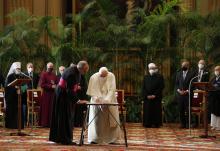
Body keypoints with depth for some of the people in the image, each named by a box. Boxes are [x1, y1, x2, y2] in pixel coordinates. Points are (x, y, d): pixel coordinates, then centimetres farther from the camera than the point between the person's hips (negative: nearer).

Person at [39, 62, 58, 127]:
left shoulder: (54, 75, 14)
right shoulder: (44, 74, -4)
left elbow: (57, 83, 18)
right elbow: (42, 84, -11)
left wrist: (55, 85, -5)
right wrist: (51, 86, -15)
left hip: (53, 94, 6)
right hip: (46, 94, -6)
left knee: (53, 109, 3)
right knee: (46, 109, -3)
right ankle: (45, 123, 1)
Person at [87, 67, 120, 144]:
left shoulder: (111, 76, -12)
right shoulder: (93, 77, -11)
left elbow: (112, 89, -19)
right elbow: (92, 90, -11)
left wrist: (107, 99, -33)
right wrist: (95, 97, -30)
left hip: (109, 101, 0)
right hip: (97, 101, 0)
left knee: (110, 120, -3)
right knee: (96, 120, -5)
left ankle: (111, 139, 1)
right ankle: (95, 138, -2)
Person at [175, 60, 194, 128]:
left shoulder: (191, 74, 1)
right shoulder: (178, 73, 15)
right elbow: (176, 84, 14)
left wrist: (187, 91, -12)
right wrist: (179, 90, -4)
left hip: (188, 94, -4)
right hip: (180, 94, 4)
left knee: (188, 110, -6)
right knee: (181, 110, 2)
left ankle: (188, 124, 0)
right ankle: (182, 123, 7)